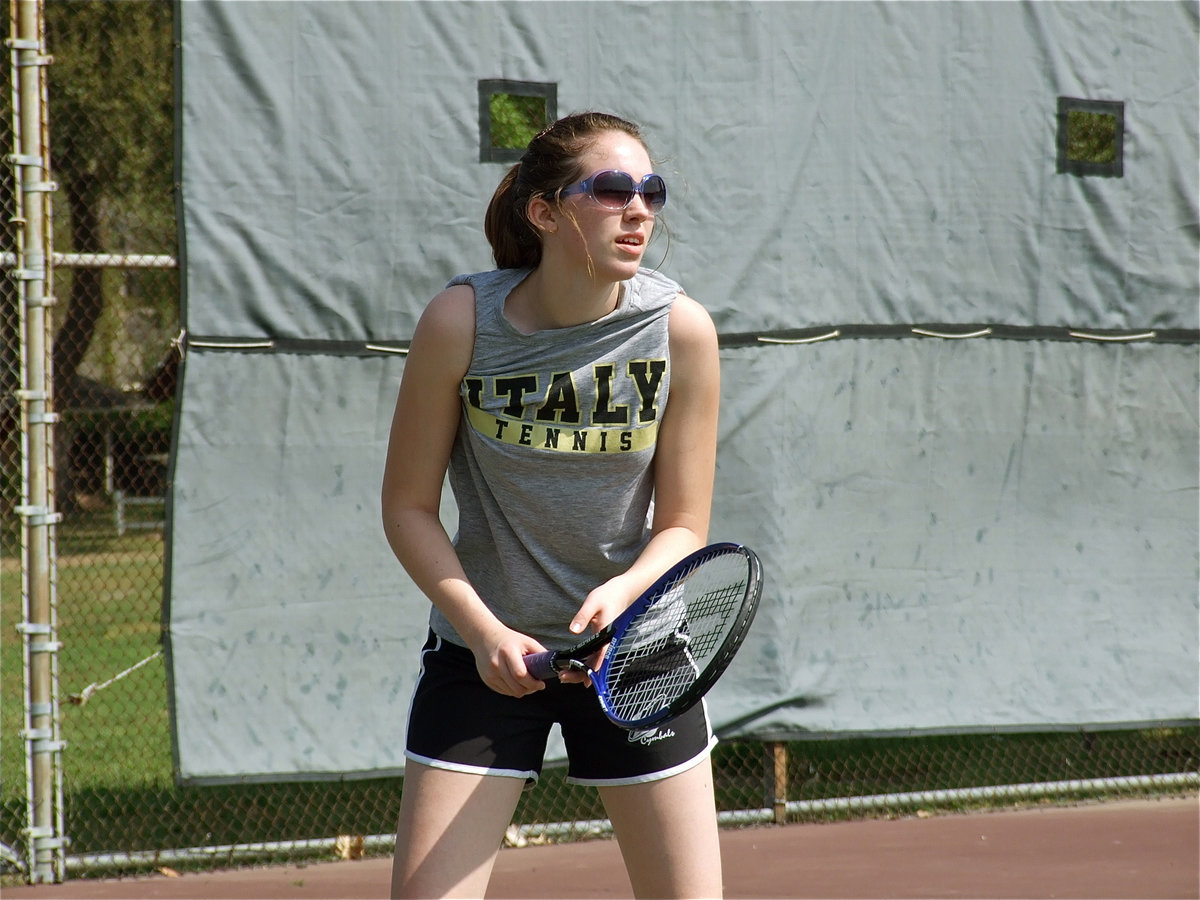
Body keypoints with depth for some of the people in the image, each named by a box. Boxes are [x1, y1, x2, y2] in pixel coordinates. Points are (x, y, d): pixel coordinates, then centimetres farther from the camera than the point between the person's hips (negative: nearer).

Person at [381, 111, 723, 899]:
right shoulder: (461, 322, -16)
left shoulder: (681, 329, -13)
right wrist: (484, 630, -17)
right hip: (486, 649, -1)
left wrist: (621, 594, -25)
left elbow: (683, 525, -6)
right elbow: (409, 506, -6)